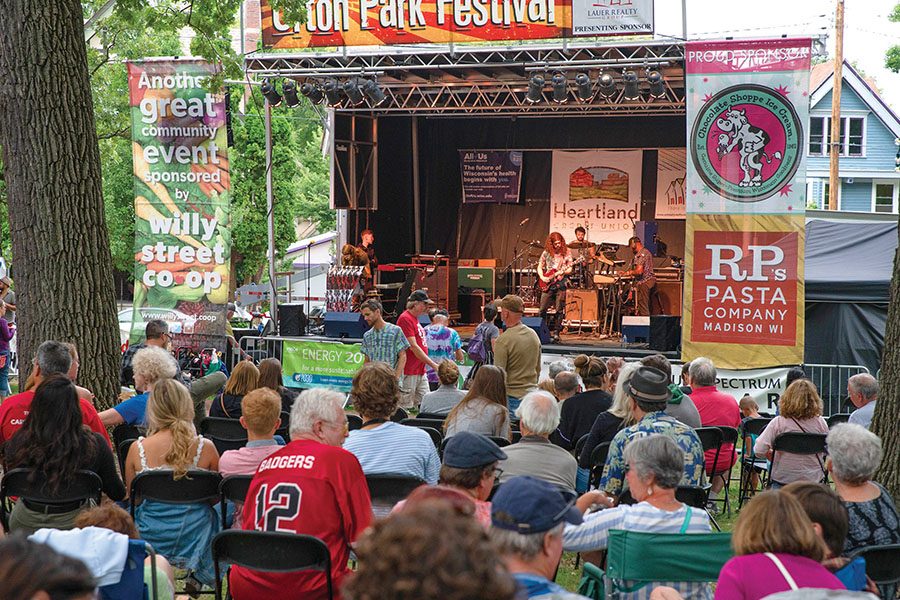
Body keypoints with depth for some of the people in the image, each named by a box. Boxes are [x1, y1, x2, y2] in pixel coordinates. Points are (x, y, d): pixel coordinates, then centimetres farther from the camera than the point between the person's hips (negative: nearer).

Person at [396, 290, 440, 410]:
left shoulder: (415, 319, 17)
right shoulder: (405, 319, -12)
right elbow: (413, 347, -17)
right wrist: (433, 365, -16)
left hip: (421, 371, 10)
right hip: (409, 372, -10)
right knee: (404, 406, -6)